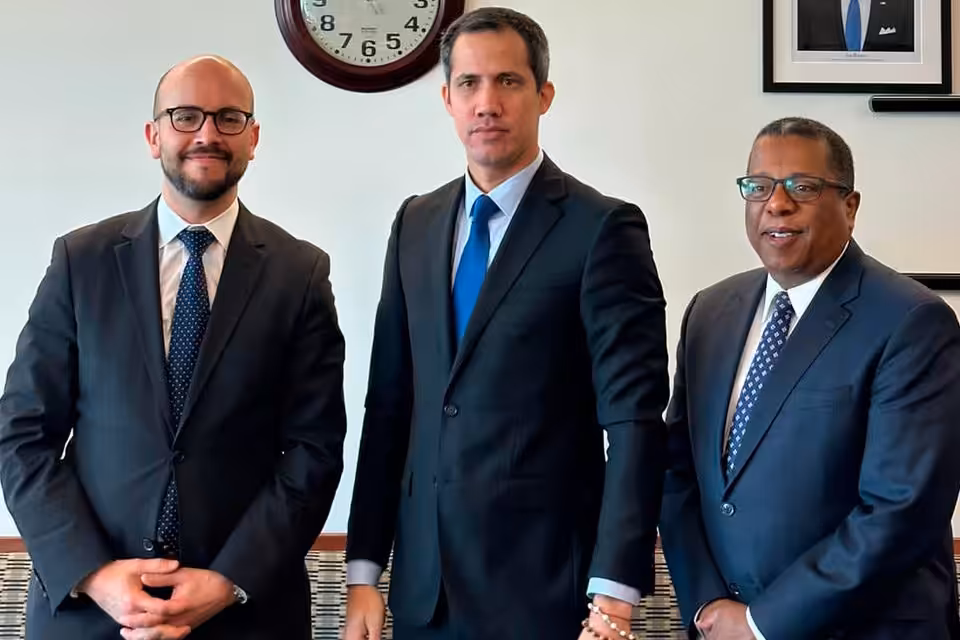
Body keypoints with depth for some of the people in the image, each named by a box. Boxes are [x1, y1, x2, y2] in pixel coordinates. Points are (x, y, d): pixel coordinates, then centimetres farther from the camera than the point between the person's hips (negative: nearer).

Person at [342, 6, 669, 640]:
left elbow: (635, 418, -13)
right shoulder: (415, 223, 8)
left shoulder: (604, 227, -9)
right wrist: (364, 570, 6)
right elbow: (390, 403, 8)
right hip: (422, 584, 5)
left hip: (543, 585, -5)